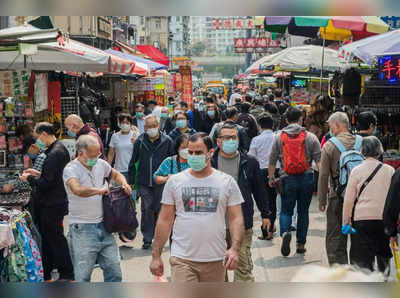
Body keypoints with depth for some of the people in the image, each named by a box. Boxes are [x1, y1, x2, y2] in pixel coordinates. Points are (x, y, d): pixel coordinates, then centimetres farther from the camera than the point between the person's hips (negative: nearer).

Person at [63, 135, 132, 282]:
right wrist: (100, 190, -20)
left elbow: (116, 175, 28)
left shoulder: (101, 164, 8)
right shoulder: (71, 169, -12)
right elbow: (78, 190, -32)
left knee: (114, 269, 10)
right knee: (83, 274, 1)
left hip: (103, 226, 6)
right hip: (82, 229, -6)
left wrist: (124, 183, 7)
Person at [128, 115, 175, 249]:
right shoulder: (140, 141, 4)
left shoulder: (167, 141, -1)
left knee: (159, 209, 7)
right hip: (144, 183, 1)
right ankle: (147, 238, 5)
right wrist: (131, 181, 8)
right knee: (146, 209, -3)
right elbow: (133, 162, 10)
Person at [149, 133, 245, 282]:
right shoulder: (175, 181, 4)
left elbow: (236, 219, 1)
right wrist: (156, 256, 2)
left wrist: (235, 249, -14)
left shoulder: (227, 182, 4)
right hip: (182, 259, -1)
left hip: (215, 259, 1)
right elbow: (165, 220, 6)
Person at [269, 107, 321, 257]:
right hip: (306, 179, 0)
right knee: (303, 212, 12)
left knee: (286, 211, 9)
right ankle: (301, 244, 15)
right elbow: (319, 160, -3)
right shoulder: (311, 137, 0)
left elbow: (272, 160, 6)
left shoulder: (279, 137, 2)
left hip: (287, 179, 0)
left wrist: (271, 178, 15)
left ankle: (285, 233, -20)